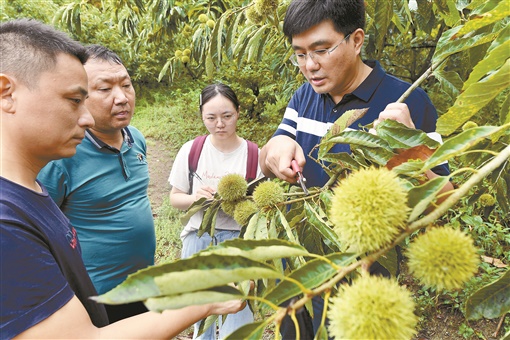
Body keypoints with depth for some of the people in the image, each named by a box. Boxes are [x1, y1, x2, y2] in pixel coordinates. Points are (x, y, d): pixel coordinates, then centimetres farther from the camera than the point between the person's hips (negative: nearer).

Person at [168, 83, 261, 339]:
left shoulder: (253, 154, -7)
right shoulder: (191, 150, -3)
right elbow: (175, 198, 6)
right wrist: (195, 197, -14)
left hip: (239, 238, -1)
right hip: (199, 238, 2)